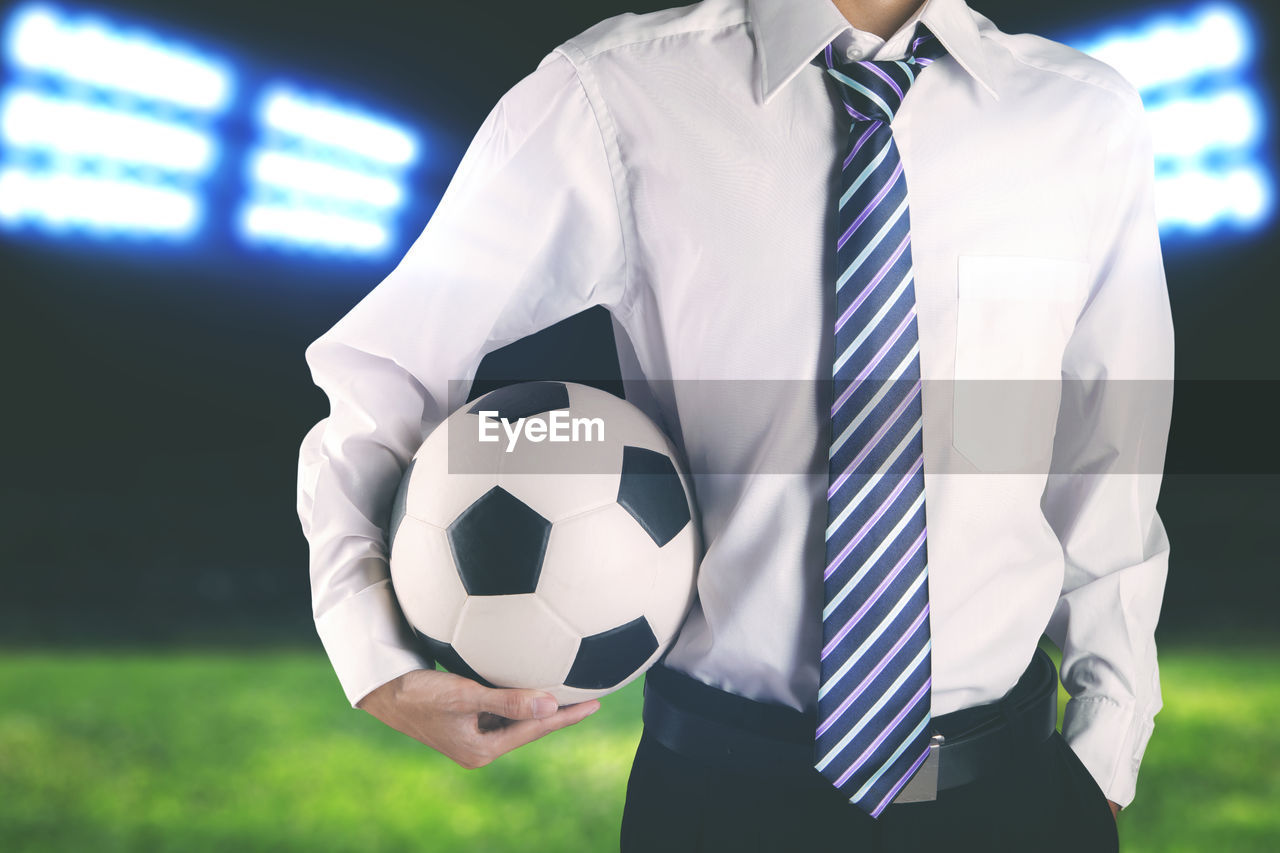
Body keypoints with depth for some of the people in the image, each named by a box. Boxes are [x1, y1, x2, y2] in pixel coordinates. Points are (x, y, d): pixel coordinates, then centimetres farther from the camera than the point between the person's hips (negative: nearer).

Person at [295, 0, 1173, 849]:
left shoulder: (1091, 119, -3)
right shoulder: (616, 93, -10)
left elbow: (1111, 471, 3)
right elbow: (378, 372, -5)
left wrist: (1105, 750, 3)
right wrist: (378, 664, -18)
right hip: (724, 782, -1)